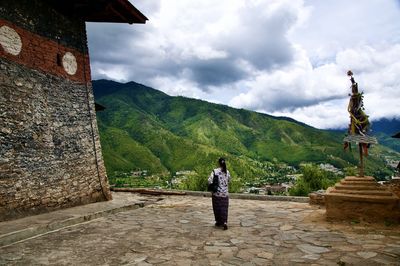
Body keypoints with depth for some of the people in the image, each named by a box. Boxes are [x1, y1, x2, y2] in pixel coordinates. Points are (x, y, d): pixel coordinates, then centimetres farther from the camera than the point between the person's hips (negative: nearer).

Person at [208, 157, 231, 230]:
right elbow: (229, 180, 12)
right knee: (224, 208, 7)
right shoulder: (227, 172, 0)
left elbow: (210, 181, -18)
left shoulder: (215, 171, -12)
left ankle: (218, 222, 24)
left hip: (217, 193, -2)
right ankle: (224, 222, -7)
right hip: (225, 193, 3)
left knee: (217, 208, 13)